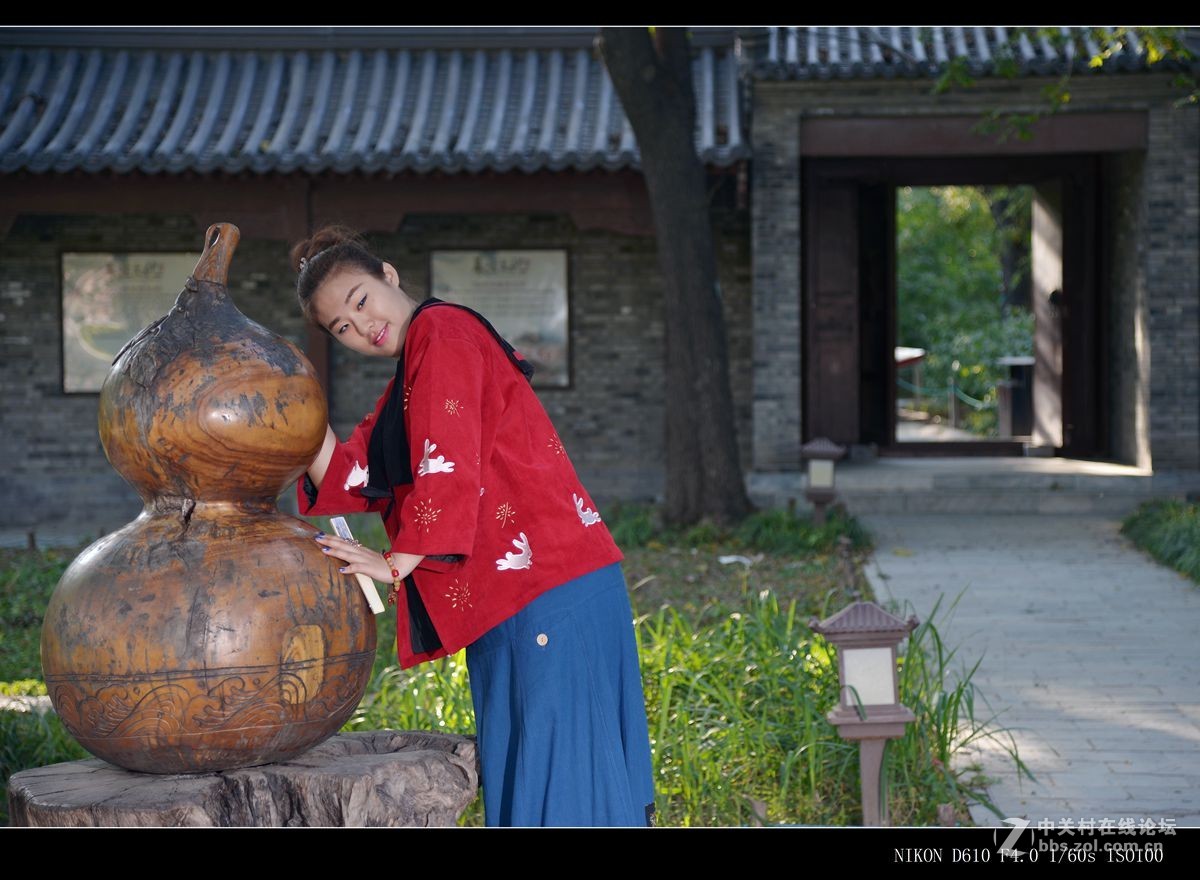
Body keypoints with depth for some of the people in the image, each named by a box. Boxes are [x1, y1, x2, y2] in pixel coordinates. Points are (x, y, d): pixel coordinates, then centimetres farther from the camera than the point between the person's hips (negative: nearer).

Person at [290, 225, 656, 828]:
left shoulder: (440, 331, -7)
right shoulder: (404, 384, 22)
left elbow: (448, 471, -16)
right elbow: (348, 481, 11)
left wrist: (395, 565, -13)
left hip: (549, 591, -10)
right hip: (509, 604, 10)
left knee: (558, 771, -6)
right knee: (518, 777, 14)